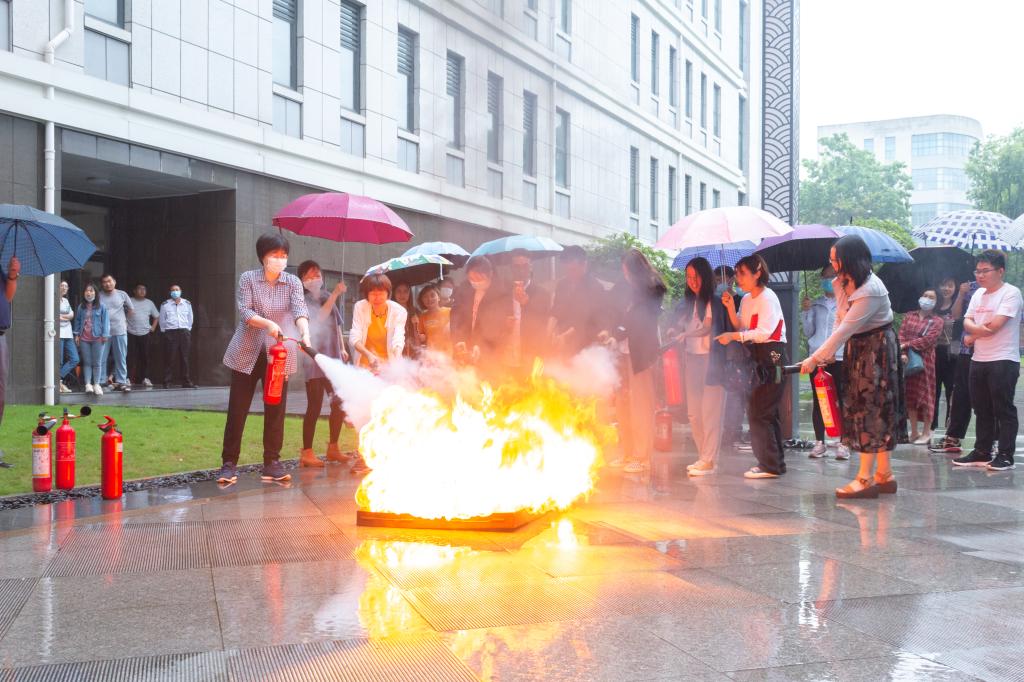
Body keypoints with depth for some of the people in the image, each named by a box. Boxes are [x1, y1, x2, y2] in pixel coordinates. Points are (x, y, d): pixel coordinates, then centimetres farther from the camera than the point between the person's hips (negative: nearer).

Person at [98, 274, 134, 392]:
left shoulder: (122, 295, 5)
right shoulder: (98, 296, 1)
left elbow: (130, 309, 19)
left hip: (120, 331, 1)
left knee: (121, 359, 2)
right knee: (101, 359, 1)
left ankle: (121, 382, 7)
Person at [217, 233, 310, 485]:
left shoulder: (293, 282, 1)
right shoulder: (248, 278, -2)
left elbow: (300, 310, -15)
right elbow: (244, 312, -12)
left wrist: (305, 332, -35)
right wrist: (268, 324, -29)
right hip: (247, 353, -1)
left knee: (276, 411, 3)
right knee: (237, 410, 0)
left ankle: (272, 463, 12)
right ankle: (229, 463, 7)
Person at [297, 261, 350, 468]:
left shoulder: (327, 297, 14)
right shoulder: (303, 301, -5)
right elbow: (318, 318, -21)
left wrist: (342, 348, 14)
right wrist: (334, 295, -24)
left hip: (333, 358, 7)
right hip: (314, 361, -7)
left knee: (339, 404, 9)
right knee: (314, 407, -8)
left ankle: (333, 448, 22)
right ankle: (307, 453, -2)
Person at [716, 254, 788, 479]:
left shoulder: (768, 298, -12)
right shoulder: (746, 300, 13)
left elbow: (763, 332, -20)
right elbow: (741, 326, 8)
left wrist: (732, 336, -23)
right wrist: (730, 307, -3)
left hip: (772, 357, -9)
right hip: (758, 359, 9)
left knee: (757, 412, -10)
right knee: (768, 412, 12)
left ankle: (770, 465, -5)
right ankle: (775, 462, 20)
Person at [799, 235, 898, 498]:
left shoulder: (870, 291, -26)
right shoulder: (842, 282, 2)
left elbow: (845, 329, -26)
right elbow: (840, 319, 10)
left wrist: (814, 359, -24)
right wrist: (830, 353, 0)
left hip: (877, 348, -9)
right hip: (856, 347, 9)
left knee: (869, 408, -8)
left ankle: (865, 478, -6)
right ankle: (884, 474, 15)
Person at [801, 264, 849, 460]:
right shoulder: (815, 304, 14)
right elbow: (809, 332, 11)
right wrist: (805, 312, 0)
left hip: (840, 356, -3)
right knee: (818, 400, 4)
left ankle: (843, 443, 1)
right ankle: (819, 442, 10)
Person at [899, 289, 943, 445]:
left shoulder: (936, 321, 2)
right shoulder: (909, 316, 14)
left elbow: (928, 340, -11)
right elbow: (901, 334, 2)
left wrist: (906, 345, -15)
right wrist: (903, 353, -13)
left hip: (925, 360, -4)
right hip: (908, 360, 4)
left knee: (925, 395, -1)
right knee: (910, 395, 7)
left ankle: (926, 433, 6)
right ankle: (914, 432, 15)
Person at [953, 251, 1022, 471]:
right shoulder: (978, 294, 15)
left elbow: (995, 325, -18)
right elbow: (967, 323, 7)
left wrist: (973, 336, -4)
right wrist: (981, 328, -14)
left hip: (1003, 361, -7)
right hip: (978, 360, 8)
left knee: (1004, 409, -3)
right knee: (982, 409, 12)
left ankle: (1005, 455, 1)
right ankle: (982, 453, 19)